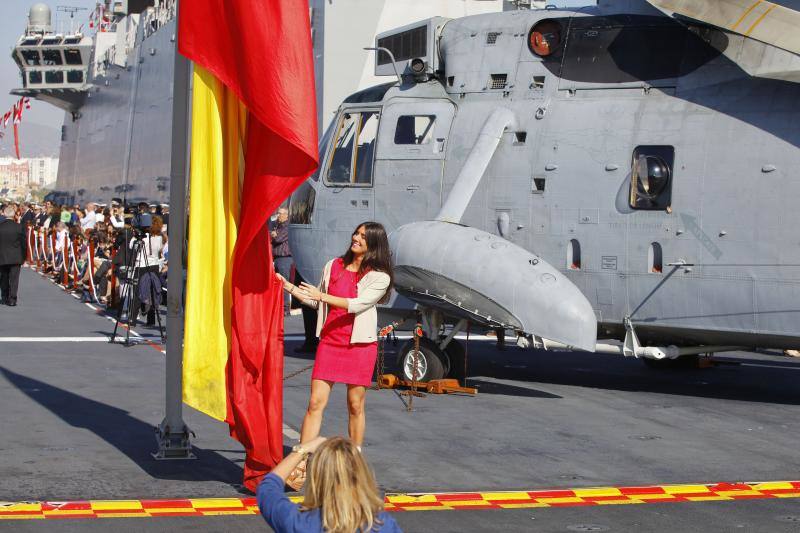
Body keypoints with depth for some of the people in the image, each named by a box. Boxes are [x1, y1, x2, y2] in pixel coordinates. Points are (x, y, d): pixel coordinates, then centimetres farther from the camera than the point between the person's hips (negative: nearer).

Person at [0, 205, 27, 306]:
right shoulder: (19, 227, -8)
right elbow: (23, 243, -3)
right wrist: (23, 257, 8)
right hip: (16, 258, -1)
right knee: (14, 279, 1)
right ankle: (12, 299, -5)